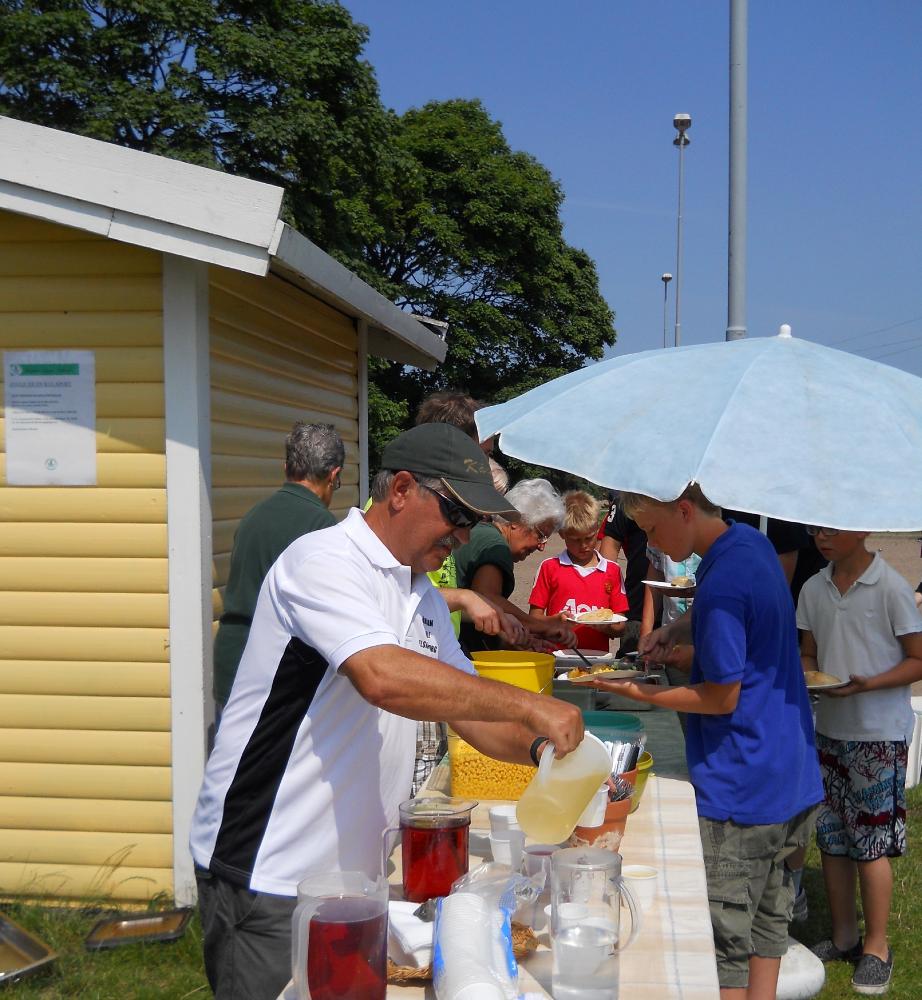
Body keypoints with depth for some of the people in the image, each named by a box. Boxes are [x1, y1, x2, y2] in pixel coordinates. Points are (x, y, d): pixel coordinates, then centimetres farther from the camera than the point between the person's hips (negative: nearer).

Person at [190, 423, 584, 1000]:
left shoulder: (426, 600, 13)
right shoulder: (323, 560, -16)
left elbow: (469, 706, 18)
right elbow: (384, 678, -32)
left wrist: (541, 749, -2)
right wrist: (529, 706, -28)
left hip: (357, 869, 8)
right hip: (268, 873, -8)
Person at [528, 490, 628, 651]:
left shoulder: (612, 570, 14)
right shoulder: (549, 567, 10)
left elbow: (620, 627, 13)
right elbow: (534, 619, 8)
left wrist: (605, 626, -7)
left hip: (598, 655, 1)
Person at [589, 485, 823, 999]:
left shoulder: (722, 580, -23)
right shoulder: (755, 543, 5)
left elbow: (722, 697, -19)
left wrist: (640, 693, -9)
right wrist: (677, 628, 8)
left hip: (738, 790, -9)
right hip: (795, 779, 9)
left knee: (724, 941, 1)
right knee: (768, 918, 19)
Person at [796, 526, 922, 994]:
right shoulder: (814, 589, 4)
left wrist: (867, 684, -22)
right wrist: (806, 675, -8)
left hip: (880, 733, -5)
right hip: (830, 728, 5)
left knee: (872, 841, 0)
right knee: (831, 835, 11)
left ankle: (877, 947, 15)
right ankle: (844, 936, 26)